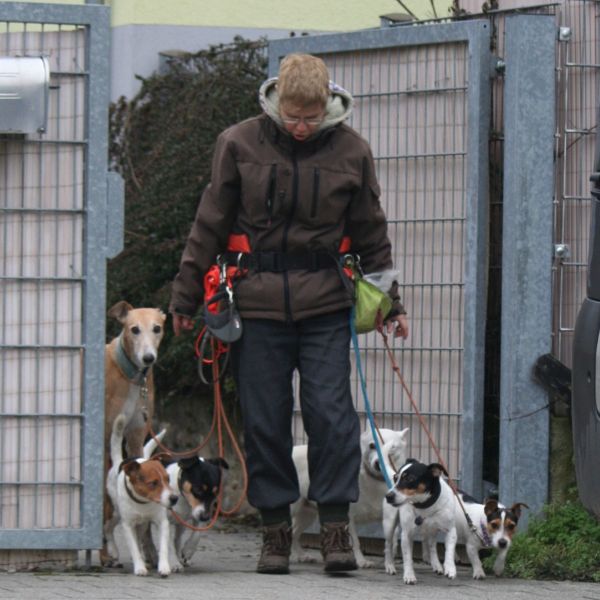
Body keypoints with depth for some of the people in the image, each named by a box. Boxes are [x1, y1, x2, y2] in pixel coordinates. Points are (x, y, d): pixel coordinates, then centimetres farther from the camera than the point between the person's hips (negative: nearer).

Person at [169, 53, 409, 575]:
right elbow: (211, 222, 7)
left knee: (331, 411, -7)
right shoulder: (240, 144, 0)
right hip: (257, 301, 0)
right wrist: (186, 296, 8)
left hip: (326, 302, 0)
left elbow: (371, 232, 13)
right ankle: (276, 528, 11)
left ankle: (335, 527, 0)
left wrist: (389, 302, 14)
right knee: (265, 419, 2)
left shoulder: (350, 150, 2)